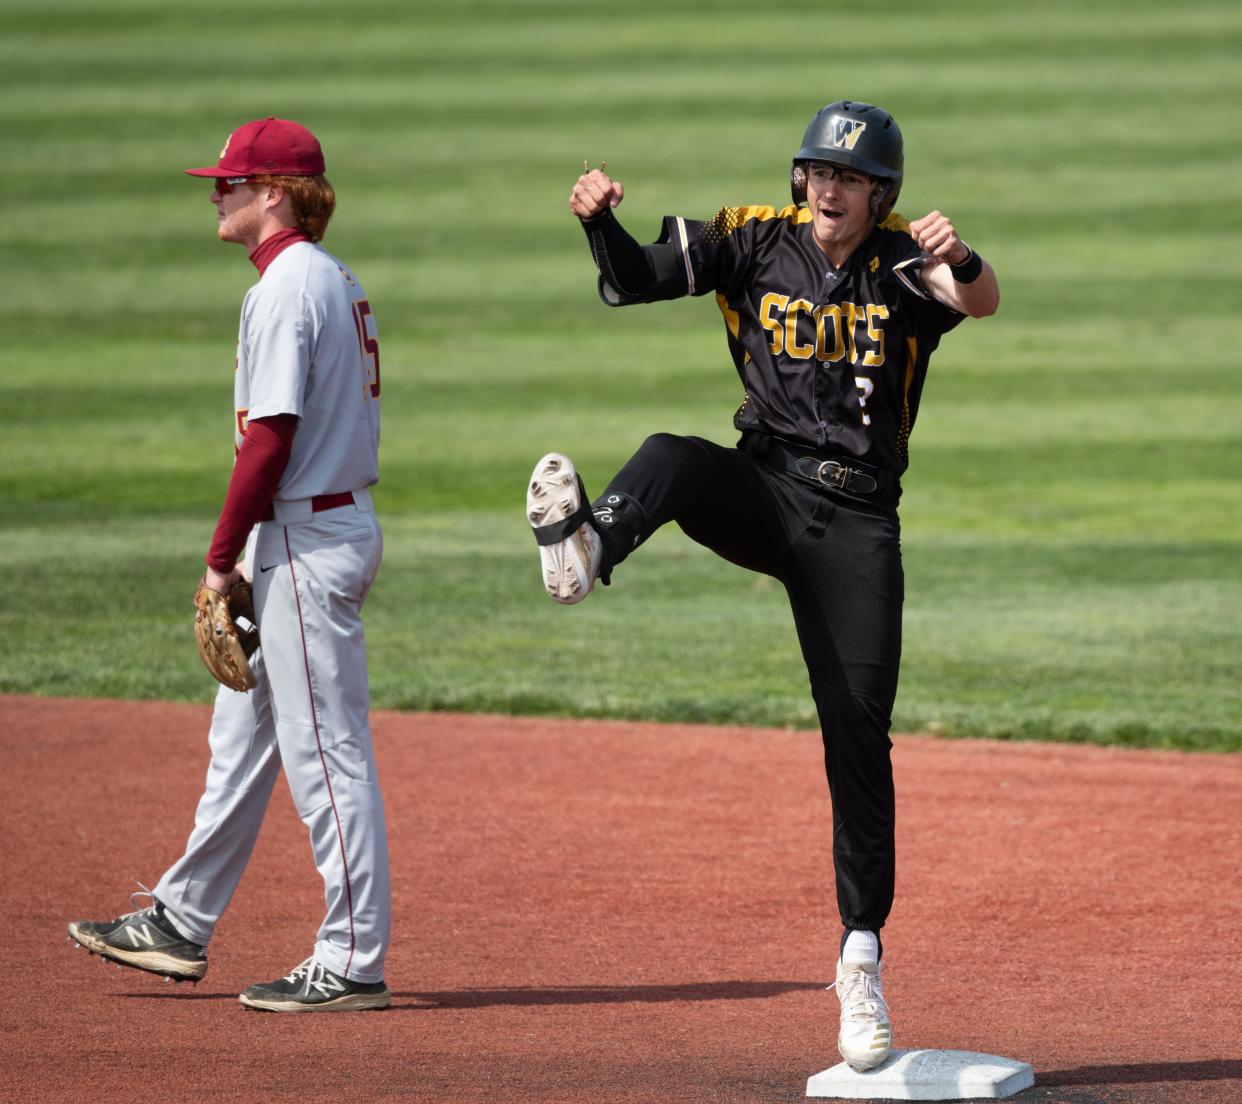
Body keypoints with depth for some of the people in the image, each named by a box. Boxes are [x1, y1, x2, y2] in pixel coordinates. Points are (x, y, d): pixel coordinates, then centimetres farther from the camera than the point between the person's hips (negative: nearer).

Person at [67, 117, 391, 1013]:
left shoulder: (288, 287, -17)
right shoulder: (335, 280, 14)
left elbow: (270, 440, -21)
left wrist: (222, 558, -14)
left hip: (308, 539, -11)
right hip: (332, 526, 11)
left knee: (326, 752, -6)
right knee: (244, 735, 17)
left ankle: (354, 962, -2)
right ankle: (181, 923, 26)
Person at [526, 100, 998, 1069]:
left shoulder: (905, 266, -3)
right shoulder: (755, 242, 3)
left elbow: (983, 301, -23)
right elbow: (631, 282, 1)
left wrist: (960, 262, -46)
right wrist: (602, 221, -20)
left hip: (857, 524, -1)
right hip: (760, 491, 1)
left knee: (858, 735, -2)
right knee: (670, 460, -33)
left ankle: (862, 956, 6)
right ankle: (585, 548, -66)